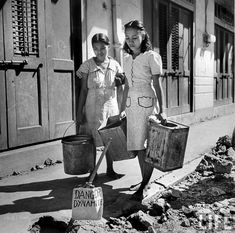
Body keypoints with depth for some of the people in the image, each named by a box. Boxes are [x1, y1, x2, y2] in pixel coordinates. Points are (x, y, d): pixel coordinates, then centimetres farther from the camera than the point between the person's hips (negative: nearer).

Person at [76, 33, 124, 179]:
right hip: (93, 109, -2)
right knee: (92, 141, 3)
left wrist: (121, 109, 3)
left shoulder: (115, 65, 3)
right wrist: (79, 112, -5)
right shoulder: (87, 65, -3)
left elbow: (120, 90, 7)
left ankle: (110, 169, 26)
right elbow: (83, 90, -2)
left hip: (111, 108, 2)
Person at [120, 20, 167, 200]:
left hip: (147, 103, -6)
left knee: (148, 146, -5)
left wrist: (161, 110, -13)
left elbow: (157, 84, -7)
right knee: (138, 147, 7)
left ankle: (144, 186, 3)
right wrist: (122, 109, 17)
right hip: (132, 104, 6)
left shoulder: (152, 56, -2)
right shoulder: (127, 59, 14)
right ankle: (146, 183, 21)